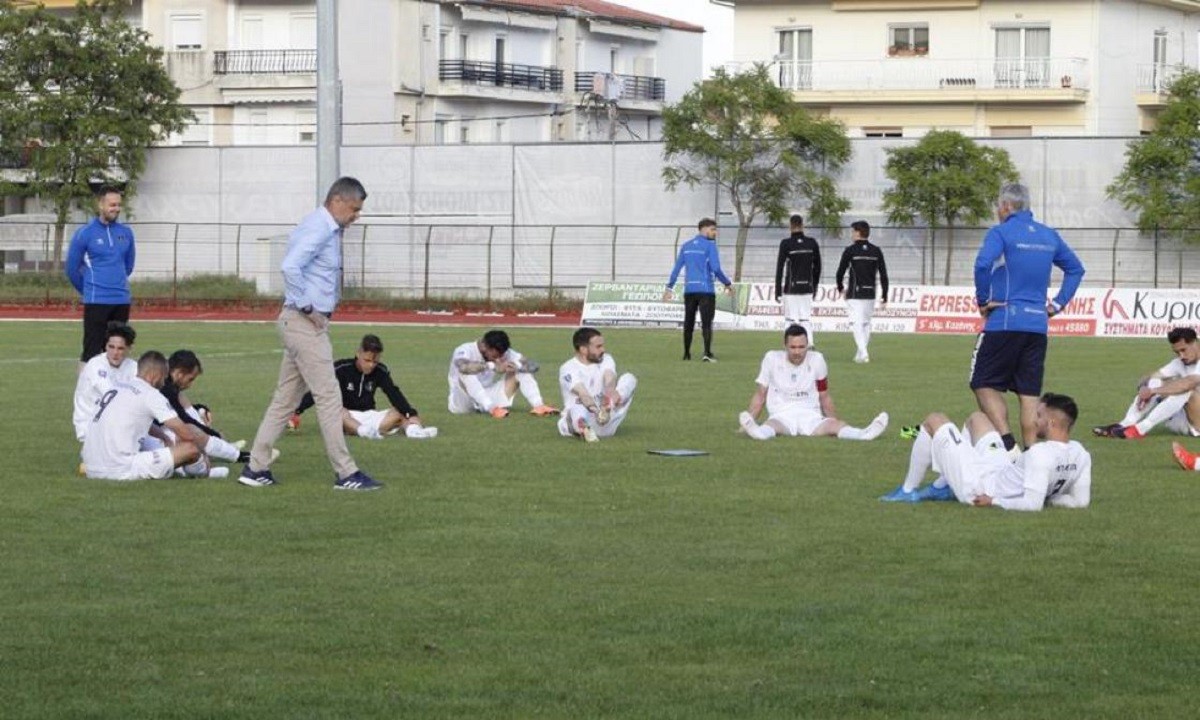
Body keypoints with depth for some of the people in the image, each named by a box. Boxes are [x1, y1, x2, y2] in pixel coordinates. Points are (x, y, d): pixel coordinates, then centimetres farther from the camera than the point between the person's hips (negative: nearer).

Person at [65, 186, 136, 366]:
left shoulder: (126, 233, 7)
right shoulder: (85, 234, -6)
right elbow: (72, 269, 2)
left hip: (122, 302, 5)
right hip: (96, 302, -5)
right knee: (92, 351, -6)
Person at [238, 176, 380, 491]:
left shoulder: (328, 229, 16)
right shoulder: (319, 228, -15)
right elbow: (290, 267, -27)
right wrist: (307, 307, -19)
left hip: (309, 322, 10)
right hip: (306, 323, -10)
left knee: (286, 397, 12)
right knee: (328, 396, -6)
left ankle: (256, 468, 14)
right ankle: (345, 473, -3)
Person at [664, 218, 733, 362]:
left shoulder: (686, 246, 12)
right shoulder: (709, 245, -5)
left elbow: (677, 268, 10)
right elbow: (716, 268, -12)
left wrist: (670, 287, 14)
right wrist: (727, 284, 0)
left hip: (689, 290, 5)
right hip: (705, 289, -5)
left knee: (688, 323, 12)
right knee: (706, 323, -7)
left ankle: (686, 354, 15)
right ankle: (707, 354, -18)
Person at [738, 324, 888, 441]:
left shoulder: (817, 359, 5)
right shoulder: (772, 358, 2)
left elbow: (824, 397, 15)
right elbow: (760, 395, 8)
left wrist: (836, 421, 12)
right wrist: (748, 422, -2)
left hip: (811, 417, 2)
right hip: (781, 416, -2)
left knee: (835, 425, -31)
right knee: (772, 426, -39)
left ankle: (865, 434, -59)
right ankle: (754, 429, -74)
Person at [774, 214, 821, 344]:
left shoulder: (786, 243, -8)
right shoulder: (812, 243, 3)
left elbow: (780, 268, -7)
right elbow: (817, 267, 9)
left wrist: (777, 291, -3)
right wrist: (814, 287, 20)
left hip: (791, 289, -4)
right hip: (807, 289, 4)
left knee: (792, 320, -1)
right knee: (806, 319, 8)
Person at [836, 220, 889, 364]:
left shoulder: (850, 250, -6)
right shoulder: (876, 251, 5)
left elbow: (840, 272, -2)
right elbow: (883, 275, 3)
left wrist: (840, 288, 16)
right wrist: (884, 296, 7)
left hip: (855, 294, -4)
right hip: (870, 294, 4)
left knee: (857, 323, -7)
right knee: (866, 322, 15)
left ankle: (863, 353, -22)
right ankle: (861, 354, 18)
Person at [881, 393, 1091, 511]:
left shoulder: (1041, 454, -37)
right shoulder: (1080, 456, -15)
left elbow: (1032, 504, -39)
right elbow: (1081, 501, -5)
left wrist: (994, 502, -25)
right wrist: (1047, 496, 2)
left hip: (978, 487, -8)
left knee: (934, 421, 6)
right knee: (976, 418, 29)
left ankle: (908, 491, 20)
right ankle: (942, 488, 34)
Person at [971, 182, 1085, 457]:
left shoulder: (1001, 232, -6)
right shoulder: (1049, 235, 14)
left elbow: (983, 264, -23)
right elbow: (1075, 268, 22)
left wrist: (983, 300, -10)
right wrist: (1059, 303, 18)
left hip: (1004, 322, -6)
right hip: (1038, 324, 6)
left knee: (985, 384, 2)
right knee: (1029, 393, 8)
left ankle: (1008, 442, -14)